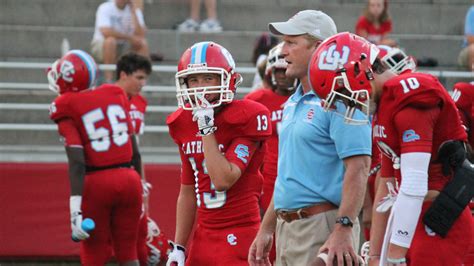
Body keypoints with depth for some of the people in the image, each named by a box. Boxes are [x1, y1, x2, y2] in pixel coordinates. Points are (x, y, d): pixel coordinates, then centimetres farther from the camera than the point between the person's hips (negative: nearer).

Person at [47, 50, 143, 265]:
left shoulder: (67, 108, -7)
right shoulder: (116, 95, 8)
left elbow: (77, 161, -15)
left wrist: (75, 208, -16)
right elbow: (135, 152, 11)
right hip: (128, 178, 4)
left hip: (96, 183, -4)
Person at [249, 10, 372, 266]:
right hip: (287, 228, 10)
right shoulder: (292, 103, 18)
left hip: (322, 226, -10)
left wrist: (343, 230, -27)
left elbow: (358, 168, -20)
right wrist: (266, 230, 22)